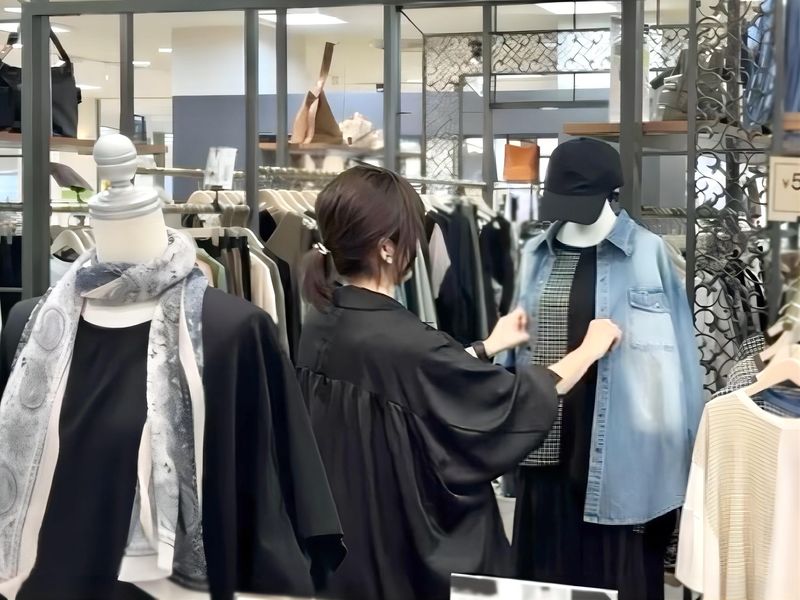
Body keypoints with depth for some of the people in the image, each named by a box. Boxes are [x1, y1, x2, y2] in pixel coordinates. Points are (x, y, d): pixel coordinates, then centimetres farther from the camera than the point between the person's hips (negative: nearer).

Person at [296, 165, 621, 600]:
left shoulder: (321, 328, -1)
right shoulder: (402, 341, -26)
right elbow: (514, 403, -16)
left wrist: (488, 347, 22)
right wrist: (590, 349, -1)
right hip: (409, 549, -8)